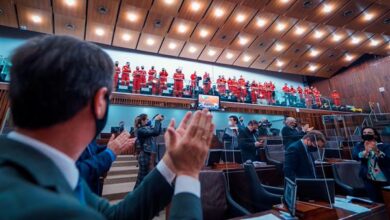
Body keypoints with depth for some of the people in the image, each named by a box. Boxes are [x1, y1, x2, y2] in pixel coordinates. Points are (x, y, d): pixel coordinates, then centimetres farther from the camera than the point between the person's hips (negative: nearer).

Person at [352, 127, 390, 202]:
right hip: (369, 180, 1)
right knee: (375, 202, 10)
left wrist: (377, 151, -35)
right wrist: (366, 151, -36)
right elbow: (355, 156, -19)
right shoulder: (359, 146, 0)